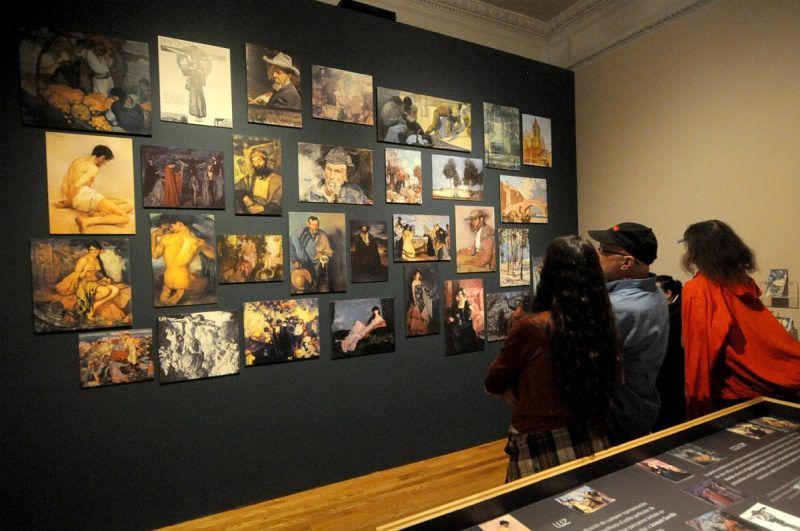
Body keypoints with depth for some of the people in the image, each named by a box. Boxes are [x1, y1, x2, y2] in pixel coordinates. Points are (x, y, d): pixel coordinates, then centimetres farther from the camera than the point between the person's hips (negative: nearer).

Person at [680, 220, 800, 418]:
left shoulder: (695, 290, -17)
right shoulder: (744, 282, 3)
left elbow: (699, 346, -19)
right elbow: (773, 337, 9)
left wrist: (697, 398, -15)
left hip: (733, 391, -6)